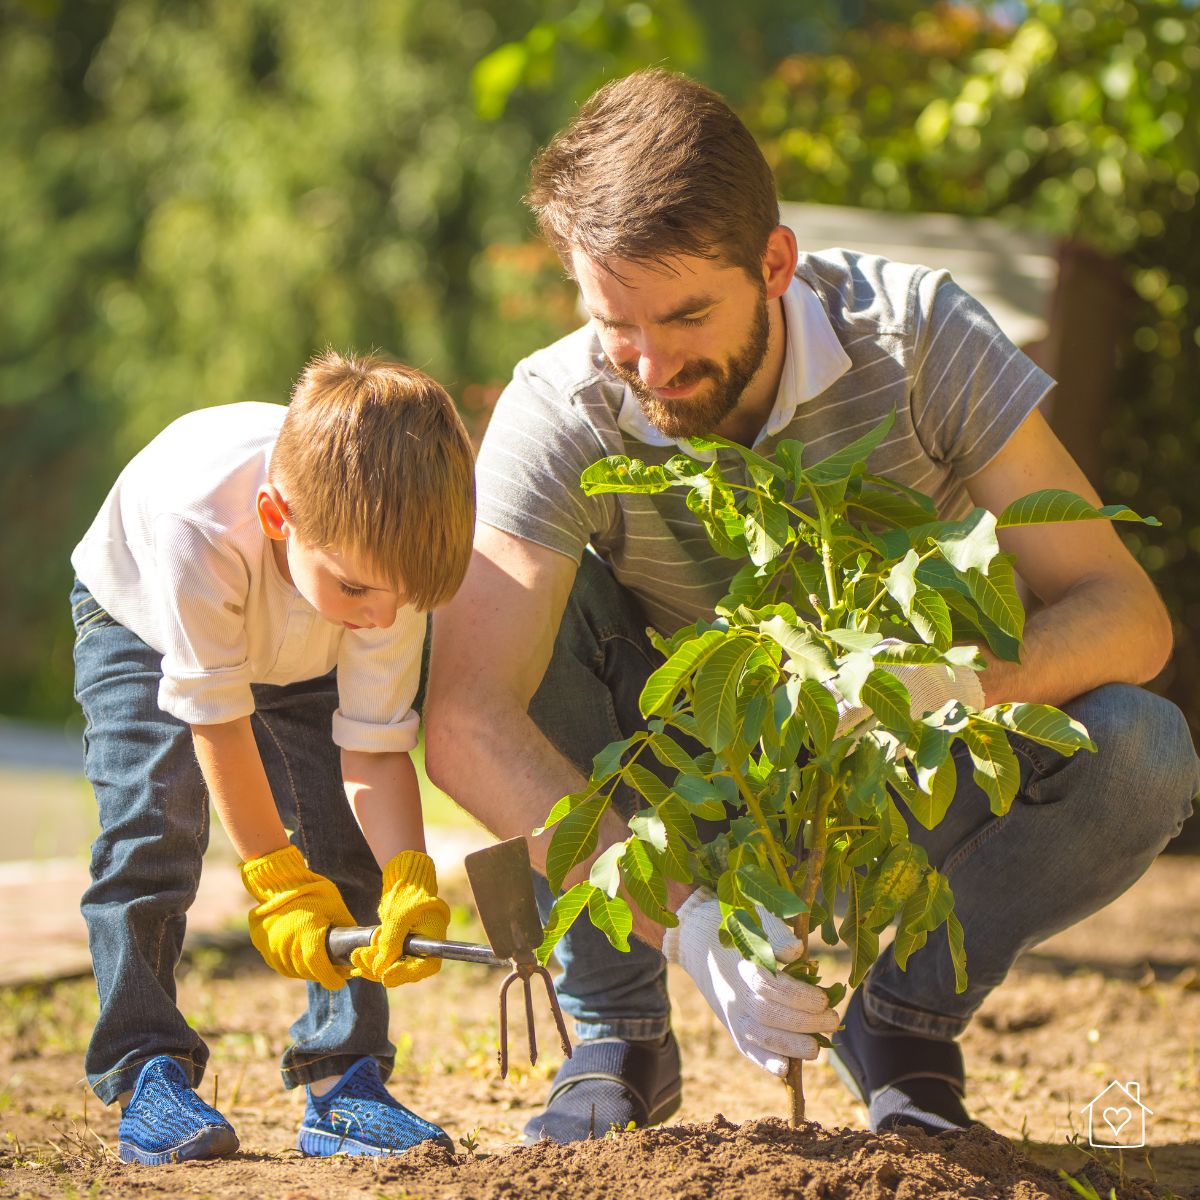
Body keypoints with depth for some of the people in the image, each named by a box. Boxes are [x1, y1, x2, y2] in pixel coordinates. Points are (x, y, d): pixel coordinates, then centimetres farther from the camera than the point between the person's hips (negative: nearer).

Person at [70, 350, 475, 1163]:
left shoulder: (389, 553, -35)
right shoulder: (197, 524, -46)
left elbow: (375, 749, -27)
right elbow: (216, 718, -34)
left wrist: (410, 882, -42)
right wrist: (277, 882, -31)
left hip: (302, 658, 3)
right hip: (142, 622, -3)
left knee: (345, 836, -12)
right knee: (153, 822, -21)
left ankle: (345, 1081, -5)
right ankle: (147, 1072, -13)